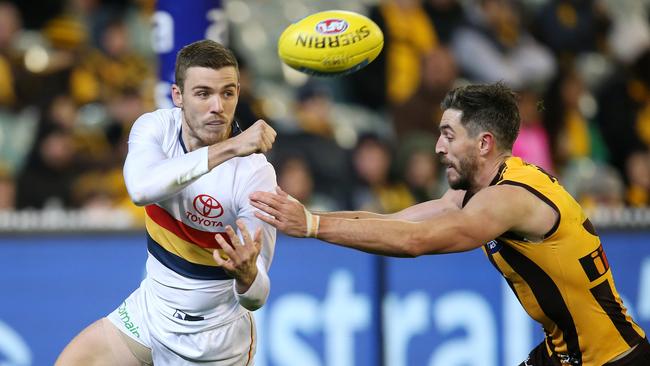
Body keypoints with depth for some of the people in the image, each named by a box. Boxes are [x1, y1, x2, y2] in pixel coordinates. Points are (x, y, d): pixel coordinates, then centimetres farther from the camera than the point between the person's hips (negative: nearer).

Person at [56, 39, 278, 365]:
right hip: (150, 309, 4)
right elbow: (141, 188, -38)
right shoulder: (155, 127, -13)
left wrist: (247, 274, -51)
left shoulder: (255, 173, -25)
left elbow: (255, 298, -27)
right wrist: (227, 148, -43)